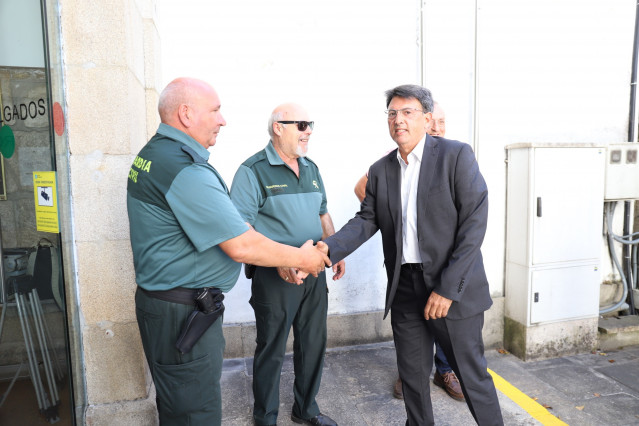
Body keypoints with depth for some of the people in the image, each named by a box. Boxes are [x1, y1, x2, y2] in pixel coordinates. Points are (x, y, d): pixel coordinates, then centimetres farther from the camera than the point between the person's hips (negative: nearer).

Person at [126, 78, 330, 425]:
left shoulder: (152, 154, 10)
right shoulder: (184, 169, -23)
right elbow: (241, 246, -25)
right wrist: (301, 258, -10)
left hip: (160, 299, 11)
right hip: (182, 314, -10)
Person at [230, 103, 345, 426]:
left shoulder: (311, 168, 10)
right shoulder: (253, 170, -11)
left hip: (314, 273, 7)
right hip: (275, 277, -6)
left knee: (314, 343, 17)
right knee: (272, 351, 9)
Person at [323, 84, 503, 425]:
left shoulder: (456, 155, -7)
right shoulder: (380, 170, 7)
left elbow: (475, 222, -12)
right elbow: (366, 220, 3)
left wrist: (448, 288, -17)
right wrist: (329, 249, -16)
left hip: (453, 289, -4)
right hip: (405, 289, 4)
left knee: (472, 373, 10)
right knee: (412, 376, 16)